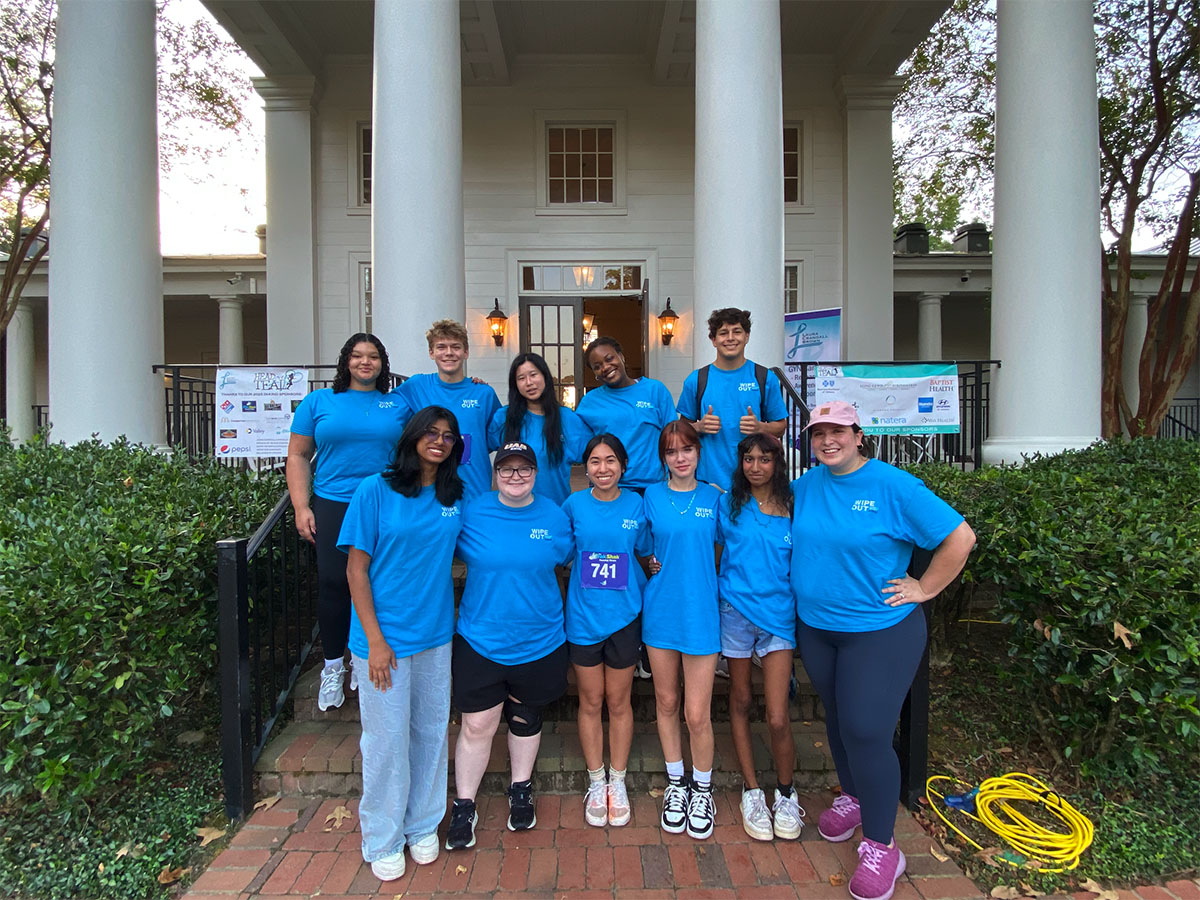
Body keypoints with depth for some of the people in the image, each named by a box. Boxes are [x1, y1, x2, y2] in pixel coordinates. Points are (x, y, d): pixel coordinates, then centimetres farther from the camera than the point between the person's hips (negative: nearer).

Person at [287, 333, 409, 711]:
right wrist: (301, 507, -2)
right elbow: (297, 456, 7)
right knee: (333, 584, 0)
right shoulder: (318, 402, 8)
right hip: (333, 507, 0)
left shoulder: (399, 404, 10)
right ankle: (333, 668, 18)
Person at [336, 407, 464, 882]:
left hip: (436, 634, 4)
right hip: (384, 636, -4)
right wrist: (375, 640, -12)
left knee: (431, 732, 15)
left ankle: (423, 826, 36)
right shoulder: (376, 490, -10)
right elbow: (356, 568, -9)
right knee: (387, 738, 8)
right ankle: (383, 841, 29)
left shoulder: (457, 497, 2)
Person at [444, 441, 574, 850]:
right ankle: (463, 806, 25)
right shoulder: (472, 513, -8)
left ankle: (521, 791, 41)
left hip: (538, 642, 2)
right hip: (480, 640, -1)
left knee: (525, 717, 19)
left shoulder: (554, 516, -3)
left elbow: (571, 560, 11)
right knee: (477, 725, 4)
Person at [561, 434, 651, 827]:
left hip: (624, 615, 0)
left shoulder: (636, 505, -3)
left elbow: (646, 552, 7)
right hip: (583, 616, 0)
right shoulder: (574, 504, -3)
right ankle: (596, 783, 30)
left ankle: (618, 782, 31)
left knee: (619, 702, 13)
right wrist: (586, 566, -3)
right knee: (590, 703, 12)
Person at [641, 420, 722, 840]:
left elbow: (721, 552, 9)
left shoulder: (714, 498, 0)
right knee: (666, 703, 13)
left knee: (697, 714, 1)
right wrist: (651, 563, -4)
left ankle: (702, 790, 25)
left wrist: (697, 576, -2)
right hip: (660, 611, 2)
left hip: (701, 612, -1)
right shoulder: (652, 496, 2)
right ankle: (676, 783, 34)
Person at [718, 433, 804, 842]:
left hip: (778, 615, 0)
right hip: (735, 610, 1)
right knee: (740, 701, 12)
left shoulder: (792, 507, 1)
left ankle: (785, 794, 21)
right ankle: (751, 790, 28)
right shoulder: (728, 504, 0)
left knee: (778, 718, -4)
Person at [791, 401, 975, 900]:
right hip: (815, 626, 6)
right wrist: (806, 580, 8)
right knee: (837, 718, 19)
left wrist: (924, 589, -12)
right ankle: (852, 797, 44)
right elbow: (795, 538, 20)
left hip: (879, 630, -5)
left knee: (866, 731, -5)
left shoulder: (893, 485, -16)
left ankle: (880, 847, 13)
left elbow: (959, 536, -14)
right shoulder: (805, 485, 0)